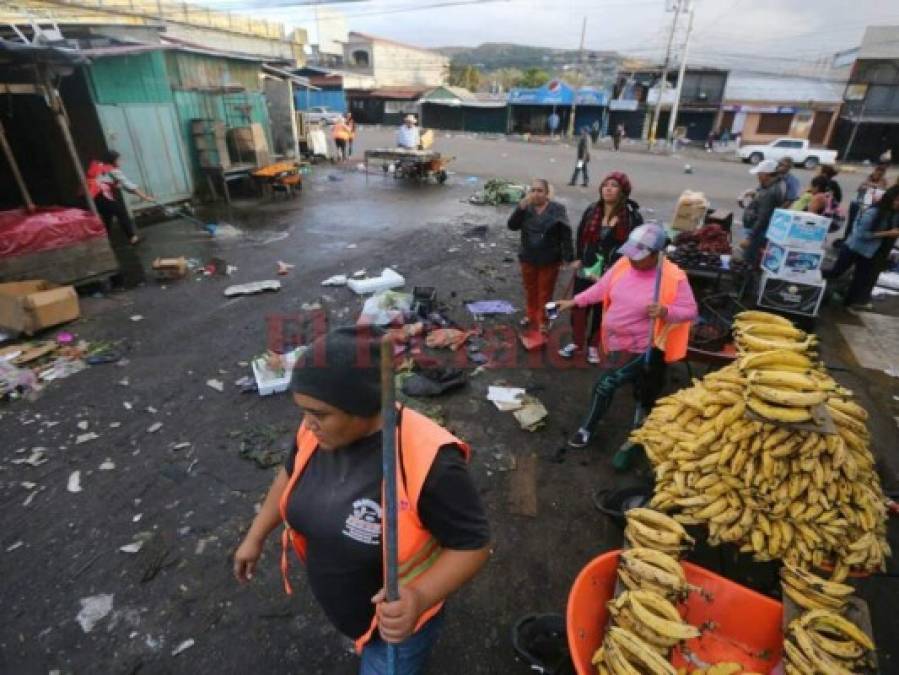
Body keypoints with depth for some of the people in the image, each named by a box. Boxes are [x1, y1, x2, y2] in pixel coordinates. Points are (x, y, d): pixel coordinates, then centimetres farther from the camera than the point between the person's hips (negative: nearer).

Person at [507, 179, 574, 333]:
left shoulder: (557, 209, -11)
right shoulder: (525, 207, -2)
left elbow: (565, 234, -10)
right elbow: (512, 226, -14)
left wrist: (568, 257, -13)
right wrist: (521, 207, -25)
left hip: (549, 260, -3)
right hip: (528, 258, 3)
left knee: (545, 292, 8)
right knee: (530, 289, 18)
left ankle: (542, 321, 25)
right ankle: (531, 315, 39)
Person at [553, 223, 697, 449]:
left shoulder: (673, 278, -20)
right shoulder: (623, 264, -6)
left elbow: (690, 311, -14)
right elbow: (601, 288, 7)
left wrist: (665, 311, -33)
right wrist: (574, 301, 5)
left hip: (643, 348, -5)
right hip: (618, 343, 6)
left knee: (605, 384, -6)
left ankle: (587, 429, 17)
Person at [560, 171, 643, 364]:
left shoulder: (632, 216, -9)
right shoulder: (591, 211, 2)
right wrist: (578, 258, 2)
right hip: (586, 270, 3)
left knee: (601, 310, 11)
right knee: (579, 306, 10)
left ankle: (593, 346, 28)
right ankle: (576, 343, 28)